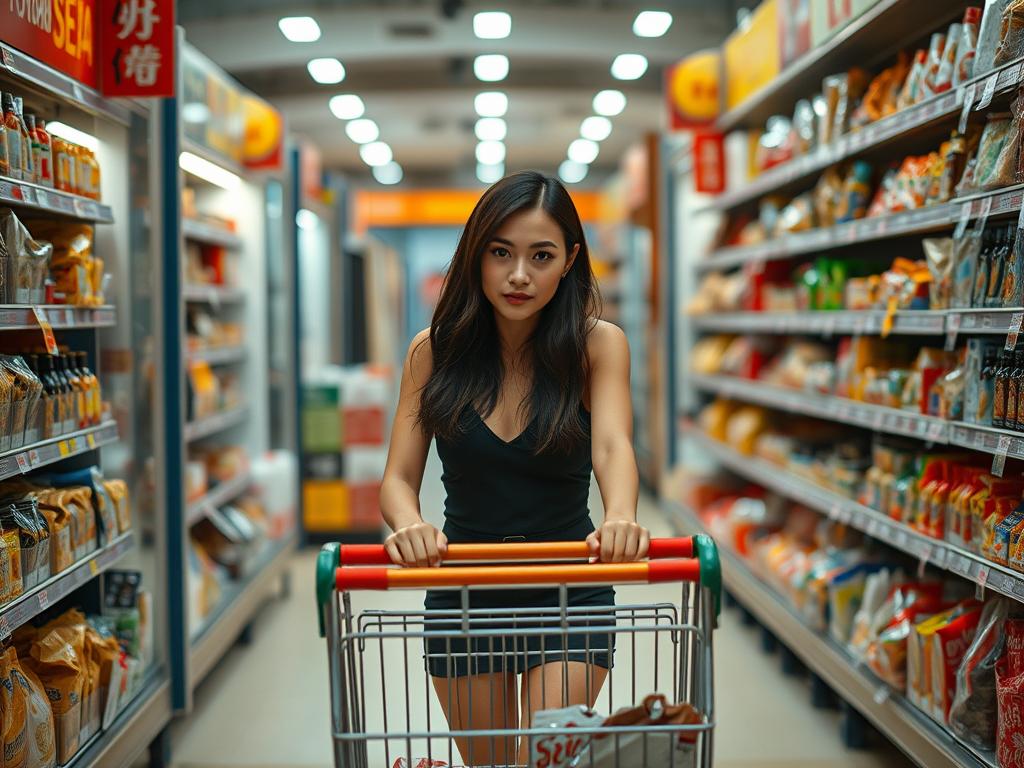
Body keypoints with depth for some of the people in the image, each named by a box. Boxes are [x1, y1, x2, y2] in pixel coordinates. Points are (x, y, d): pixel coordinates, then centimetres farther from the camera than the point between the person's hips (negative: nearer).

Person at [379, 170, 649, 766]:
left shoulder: (597, 345, -9)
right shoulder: (434, 351, -6)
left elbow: (612, 446, -24)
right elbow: (399, 478, -9)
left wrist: (621, 518, -46)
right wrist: (408, 525, -32)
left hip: (569, 589, -2)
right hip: (465, 595, 2)